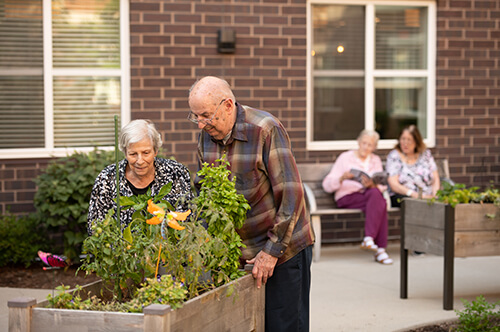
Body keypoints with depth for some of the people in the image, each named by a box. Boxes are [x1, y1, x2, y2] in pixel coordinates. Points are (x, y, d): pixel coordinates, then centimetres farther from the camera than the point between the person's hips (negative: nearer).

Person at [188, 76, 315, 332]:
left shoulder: (266, 130, -18)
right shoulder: (206, 135, 2)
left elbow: (292, 195, -19)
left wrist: (271, 251, -19)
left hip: (283, 248, -6)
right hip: (238, 253, 6)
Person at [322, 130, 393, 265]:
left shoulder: (376, 160, 20)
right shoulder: (345, 158, 6)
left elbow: (383, 186, 8)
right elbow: (327, 185, -1)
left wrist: (372, 184, -15)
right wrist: (342, 178, -21)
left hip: (370, 196, 4)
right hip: (347, 197, -4)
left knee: (377, 197, -36)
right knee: (380, 203, -35)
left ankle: (369, 239, -40)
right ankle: (380, 248, -39)